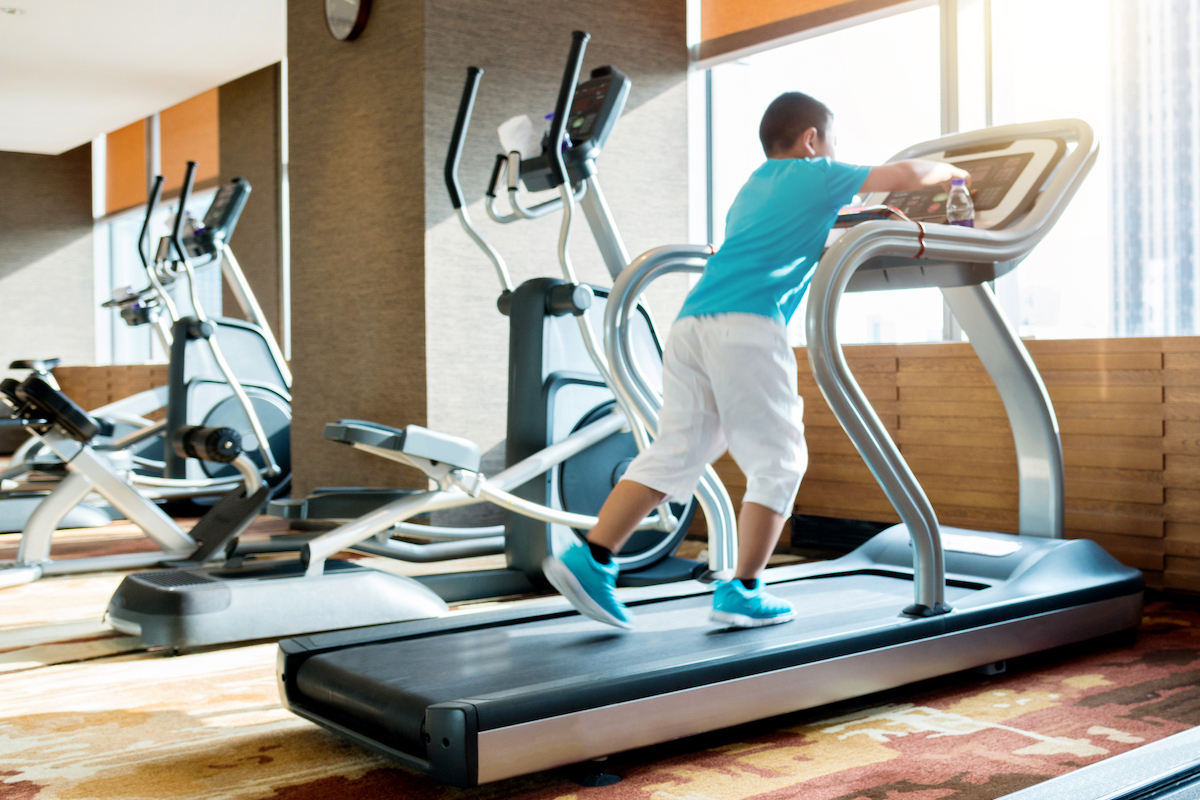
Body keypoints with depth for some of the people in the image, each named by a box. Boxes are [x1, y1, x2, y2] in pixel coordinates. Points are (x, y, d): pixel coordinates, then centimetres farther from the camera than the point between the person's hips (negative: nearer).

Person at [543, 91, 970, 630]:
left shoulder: (751, 188, 33)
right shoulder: (817, 176, 13)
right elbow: (906, 175, 17)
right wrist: (947, 171, 37)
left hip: (690, 323, 7)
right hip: (747, 325, -7)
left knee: (675, 453, 5)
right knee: (777, 461, 3)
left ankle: (588, 559, -4)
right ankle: (742, 593, 3)